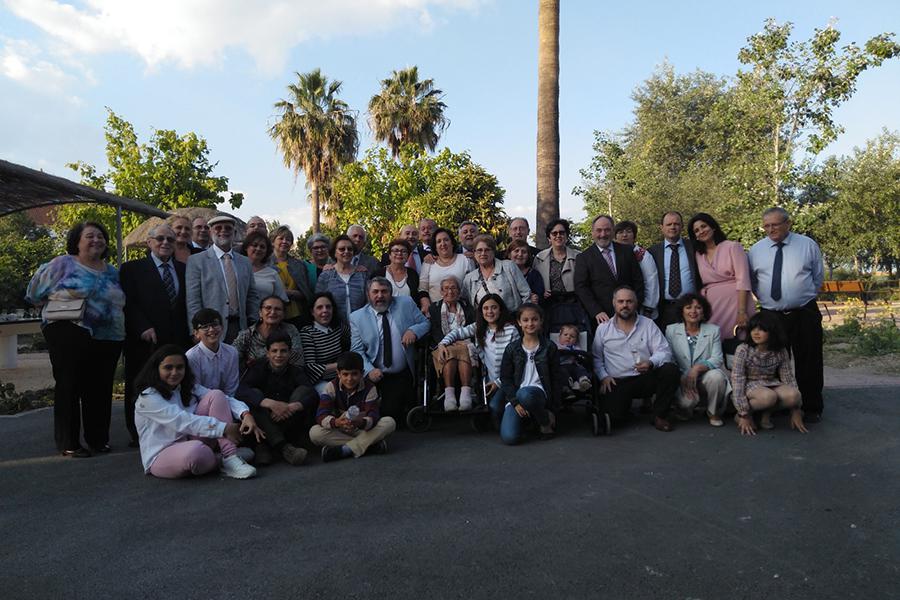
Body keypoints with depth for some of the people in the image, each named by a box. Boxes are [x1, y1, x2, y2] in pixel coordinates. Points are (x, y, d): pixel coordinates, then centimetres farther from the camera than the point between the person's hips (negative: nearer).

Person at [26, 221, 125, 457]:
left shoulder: (112, 272, 15)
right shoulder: (64, 264, 1)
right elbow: (36, 291, 7)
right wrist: (57, 307, 9)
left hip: (108, 340, 4)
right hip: (69, 334, -4)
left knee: (100, 389, 8)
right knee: (69, 387, 1)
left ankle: (99, 438, 20)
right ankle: (68, 443, 10)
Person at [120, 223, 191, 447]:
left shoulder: (184, 270, 15)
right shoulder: (132, 269, 5)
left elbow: (189, 304, 12)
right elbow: (128, 303, -4)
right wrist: (143, 328, -16)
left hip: (178, 342, 3)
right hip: (146, 342, -2)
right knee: (141, 390, 6)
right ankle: (138, 435, 16)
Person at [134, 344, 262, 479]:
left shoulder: (189, 388, 7)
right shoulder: (148, 398, -13)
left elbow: (223, 399, -6)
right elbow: (183, 421, -24)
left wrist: (245, 414, -26)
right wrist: (224, 429, -28)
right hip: (161, 458, -6)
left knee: (215, 395, -11)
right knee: (195, 450, -43)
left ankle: (231, 458, -19)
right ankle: (223, 462, -6)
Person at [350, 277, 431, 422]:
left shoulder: (406, 304, 5)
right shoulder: (357, 317, 3)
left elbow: (425, 323, 10)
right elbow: (357, 350, 0)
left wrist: (413, 331, -12)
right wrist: (369, 370, -17)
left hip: (404, 376, 0)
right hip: (376, 376, 0)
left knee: (391, 411, -14)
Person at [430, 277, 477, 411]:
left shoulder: (467, 307, 22)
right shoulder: (434, 308, 21)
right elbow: (434, 331, 6)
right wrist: (443, 344, -15)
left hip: (464, 343, 0)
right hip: (443, 346, 0)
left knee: (463, 351, -36)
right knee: (450, 352, -36)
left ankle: (466, 394, -50)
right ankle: (449, 395, -47)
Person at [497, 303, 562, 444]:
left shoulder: (549, 347, 5)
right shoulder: (512, 349, 7)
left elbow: (557, 378, 6)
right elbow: (505, 378, 5)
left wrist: (553, 410, 1)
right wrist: (515, 402, -10)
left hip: (539, 391, -1)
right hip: (515, 396, 1)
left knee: (524, 394, -39)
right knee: (509, 438, -23)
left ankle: (546, 423, -10)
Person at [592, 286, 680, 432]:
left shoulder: (648, 324, 8)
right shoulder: (603, 328, 8)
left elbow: (663, 351, 0)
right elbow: (596, 358, 9)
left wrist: (651, 363, -20)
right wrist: (603, 376, -7)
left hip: (646, 378, 2)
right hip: (617, 382, -1)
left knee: (670, 370, -27)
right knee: (614, 414, -27)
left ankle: (659, 415, -10)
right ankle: (626, 401, 13)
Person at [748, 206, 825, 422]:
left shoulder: (808, 245, 2)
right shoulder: (756, 250, 4)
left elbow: (818, 277, 12)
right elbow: (751, 281, 15)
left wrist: (804, 297, 11)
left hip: (805, 315, -1)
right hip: (771, 316, 1)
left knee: (809, 364, 4)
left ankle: (812, 408, 17)